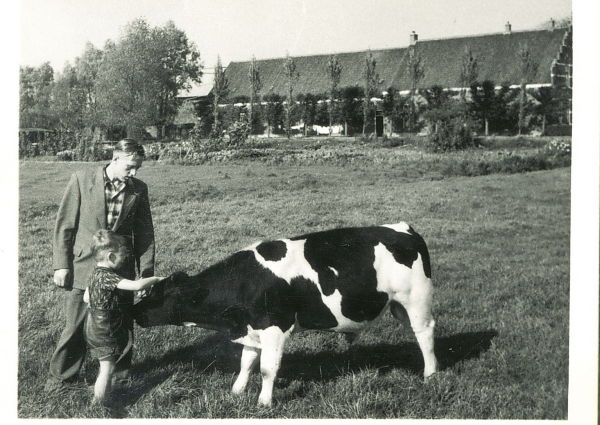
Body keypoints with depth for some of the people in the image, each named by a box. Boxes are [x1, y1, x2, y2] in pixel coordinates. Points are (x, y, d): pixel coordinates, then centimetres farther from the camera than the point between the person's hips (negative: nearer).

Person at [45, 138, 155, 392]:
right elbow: (64, 224, -4)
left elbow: (144, 233, 6)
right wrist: (61, 265, -6)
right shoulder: (82, 180, -8)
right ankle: (61, 380, 20)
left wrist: (146, 272, 4)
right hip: (84, 267, -2)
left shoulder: (139, 189, 0)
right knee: (76, 328, 3)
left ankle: (120, 376, 29)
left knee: (122, 325, 10)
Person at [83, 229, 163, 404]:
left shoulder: (96, 273, 2)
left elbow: (86, 298, 14)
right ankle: (98, 406, 18)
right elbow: (137, 285, -38)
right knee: (107, 369, 7)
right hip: (105, 333, -10)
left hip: (95, 328, 10)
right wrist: (156, 279, -23)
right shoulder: (108, 277, -30)